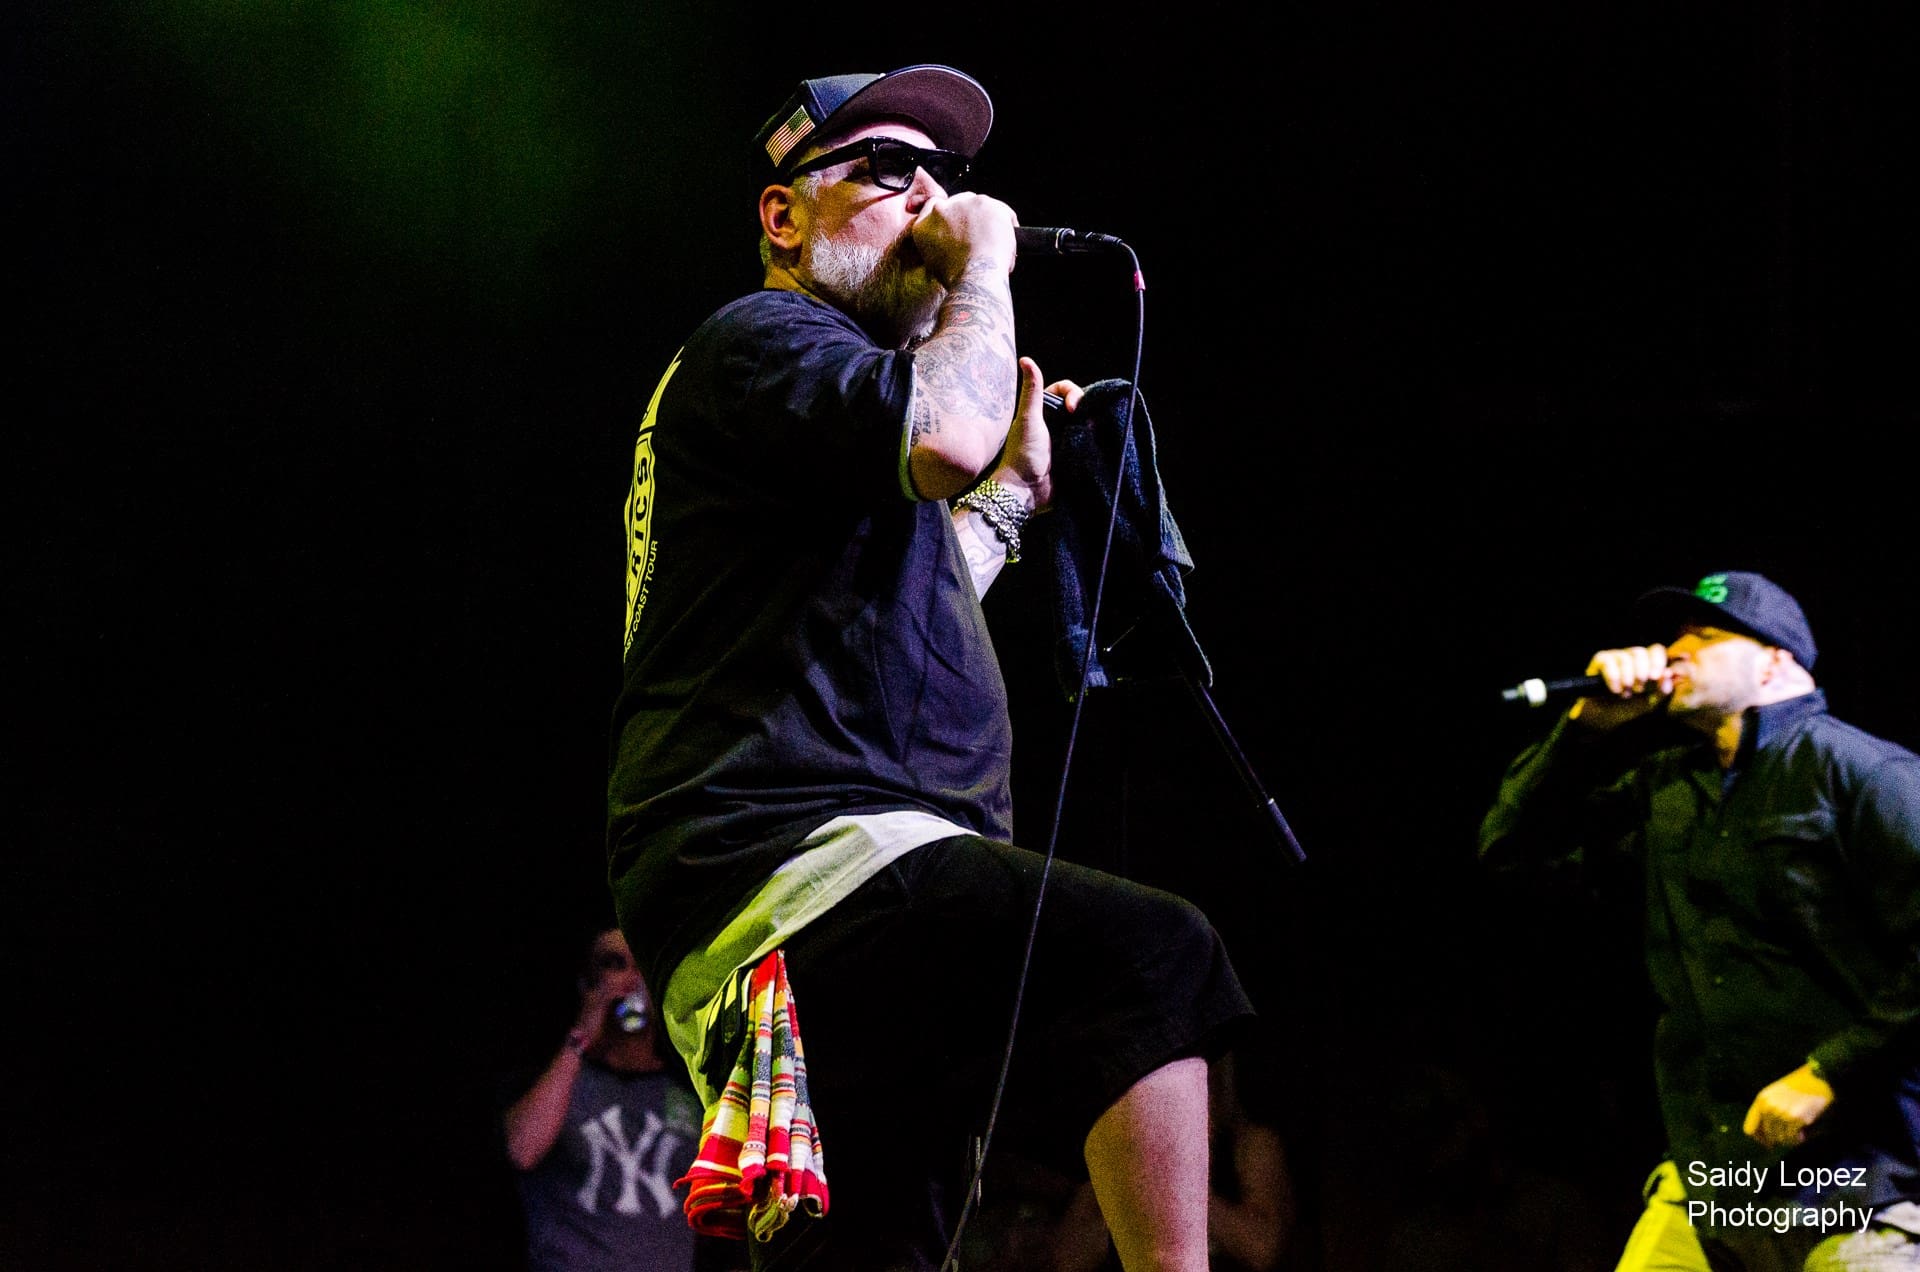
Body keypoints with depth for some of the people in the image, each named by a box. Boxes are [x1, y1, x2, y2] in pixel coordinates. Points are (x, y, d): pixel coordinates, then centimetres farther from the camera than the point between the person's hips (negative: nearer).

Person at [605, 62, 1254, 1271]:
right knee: (1151, 954, -28)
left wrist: (1013, 496, 35)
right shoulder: (761, 342, -2)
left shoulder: (839, 370, 31)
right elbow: (945, 436, -22)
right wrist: (984, 269, -6)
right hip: (794, 856, -11)